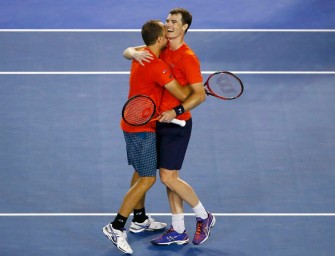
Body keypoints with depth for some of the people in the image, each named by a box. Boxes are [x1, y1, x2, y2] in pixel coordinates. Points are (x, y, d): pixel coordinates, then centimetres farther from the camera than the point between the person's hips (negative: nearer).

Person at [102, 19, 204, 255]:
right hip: (142, 129, -10)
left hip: (133, 124, 10)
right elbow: (183, 96, -20)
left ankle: (140, 220, 36)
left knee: (141, 173, 22)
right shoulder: (158, 67, -25)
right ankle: (116, 227, -8)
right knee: (148, 179, -7)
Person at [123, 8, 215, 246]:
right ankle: (178, 231, 16)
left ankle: (204, 217, 10)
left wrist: (176, 112, -26)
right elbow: (127, 52, 11)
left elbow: (200, 95, -17)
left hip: (177, 124, -8)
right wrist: (135, 54, -13)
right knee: (171, 177, 10)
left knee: (168, 177, -8)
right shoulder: (160, 49, 7)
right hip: (161, 122, 8)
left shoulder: (188, 58, -16)